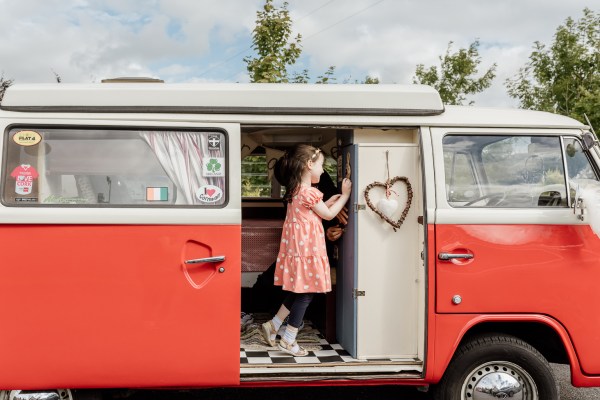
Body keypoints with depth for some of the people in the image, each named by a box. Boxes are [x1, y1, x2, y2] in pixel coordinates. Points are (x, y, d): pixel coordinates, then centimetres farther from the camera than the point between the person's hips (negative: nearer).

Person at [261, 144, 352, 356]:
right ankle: (288, 340, 6)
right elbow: (328, 214, -6)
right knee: (305, 294, 0)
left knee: (299, 292, 18)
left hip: (298, 247, 10)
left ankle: (273, 325, 22)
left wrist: (329, 201, 16)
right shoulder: (309, 192, -18)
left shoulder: (296, 190, 12)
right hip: (307, 249, -10)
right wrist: (345, 195, 4)